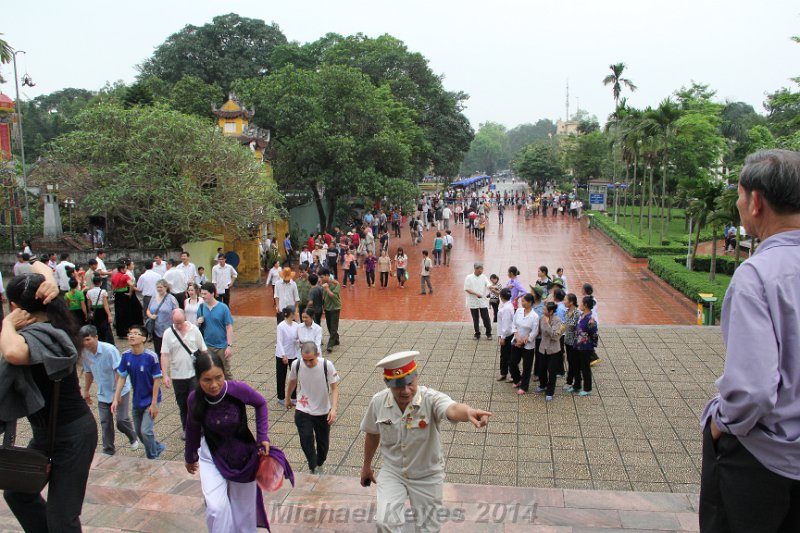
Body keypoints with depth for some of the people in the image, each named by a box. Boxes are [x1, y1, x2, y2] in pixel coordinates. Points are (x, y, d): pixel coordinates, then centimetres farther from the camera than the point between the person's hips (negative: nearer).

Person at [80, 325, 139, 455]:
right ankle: (108, 450, 20)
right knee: (105, 423, 6)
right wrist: (86, 391, 19)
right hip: (103, 394, 5)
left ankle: (133, 439, 22)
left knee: (122, 420, -6)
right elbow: (88, 372, 12)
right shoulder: (84, 353, -5)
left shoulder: (109, 350, -23)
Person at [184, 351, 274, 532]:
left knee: (244, 509, 15)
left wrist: (262, 437, -12)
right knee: (216, 509, -14)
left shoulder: (239, 389, -26)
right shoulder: (195, 398, -21)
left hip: (243, 456, 0)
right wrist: (190, 457, 13)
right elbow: (193, 428, -2)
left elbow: (260, 404, -6)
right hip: (211, 456, 0)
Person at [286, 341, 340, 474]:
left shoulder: (327, 366, -23)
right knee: (306, 440, -13)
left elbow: (334, 388, -16)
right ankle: (313, 468, 4)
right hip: (303, 411, 0)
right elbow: (292, 382, 4)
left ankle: (319, 465, 41)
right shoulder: (296, 365, -17)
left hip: (323, 411, 0)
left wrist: (334, 409, -28)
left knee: (323, 442, 14)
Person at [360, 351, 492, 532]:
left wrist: (469, 412, -75)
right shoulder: (378, 402, -16)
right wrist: (367, 466, 17)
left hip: (427, 476, -1)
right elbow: (372, 434, 3)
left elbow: (452, 409, -52)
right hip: (392, 472, 1)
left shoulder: (432, 399, -28)